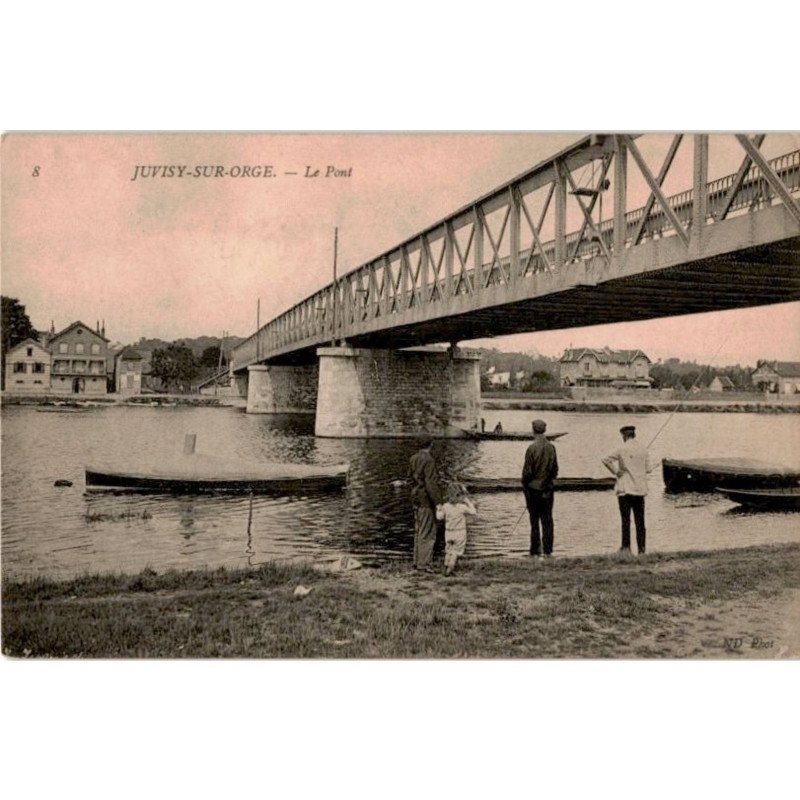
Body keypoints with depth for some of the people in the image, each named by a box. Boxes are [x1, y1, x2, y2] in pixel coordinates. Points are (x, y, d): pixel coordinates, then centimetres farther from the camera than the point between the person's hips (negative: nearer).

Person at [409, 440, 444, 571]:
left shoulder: (413, 459, 6)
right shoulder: (428, 460, -18)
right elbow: (431, 483, -22)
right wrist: (438, 502, -20)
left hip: (415, 498, 8)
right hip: (426, 500, -8)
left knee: (418, 531, 17)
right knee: (427, 532, -1)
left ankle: (417, 561, 24)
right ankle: (423, 563, 1)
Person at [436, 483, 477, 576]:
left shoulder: (446, 506, -8)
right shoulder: (462, 507, -18)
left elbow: (439, 517, 2)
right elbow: (473, 512, -4)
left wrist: (438, 509, 20)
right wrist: (468, 502, 5)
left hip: (448, 532, 4)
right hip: (460, 533, -4)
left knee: (449, 550, 19)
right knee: (456, 551, 7)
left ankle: (446, 568, 23)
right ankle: (450, 569, 4)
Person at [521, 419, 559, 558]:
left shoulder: (532, 448, -15)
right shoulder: (551, 447, 0)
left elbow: (527, 470, -12)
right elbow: (555, 468, 7)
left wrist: (525, 486, 0)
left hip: (533, 488, -4)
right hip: (548, 489, 4)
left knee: (534, 521, 4)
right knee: (547, 520, 9)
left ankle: (535, 551, 7)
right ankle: (548, 550, 9)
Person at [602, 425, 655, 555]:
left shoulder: (622, 450, -8)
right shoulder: (643, 450, 3)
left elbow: (606, 460, -11)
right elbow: (649, 468, 4)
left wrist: (615, 471, -1)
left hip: (625, 489, -3)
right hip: (640, 488, 4)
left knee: (626, 520, 1)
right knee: (640, 520, 7)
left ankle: (626, 547, -1)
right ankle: (641, 548, 8)